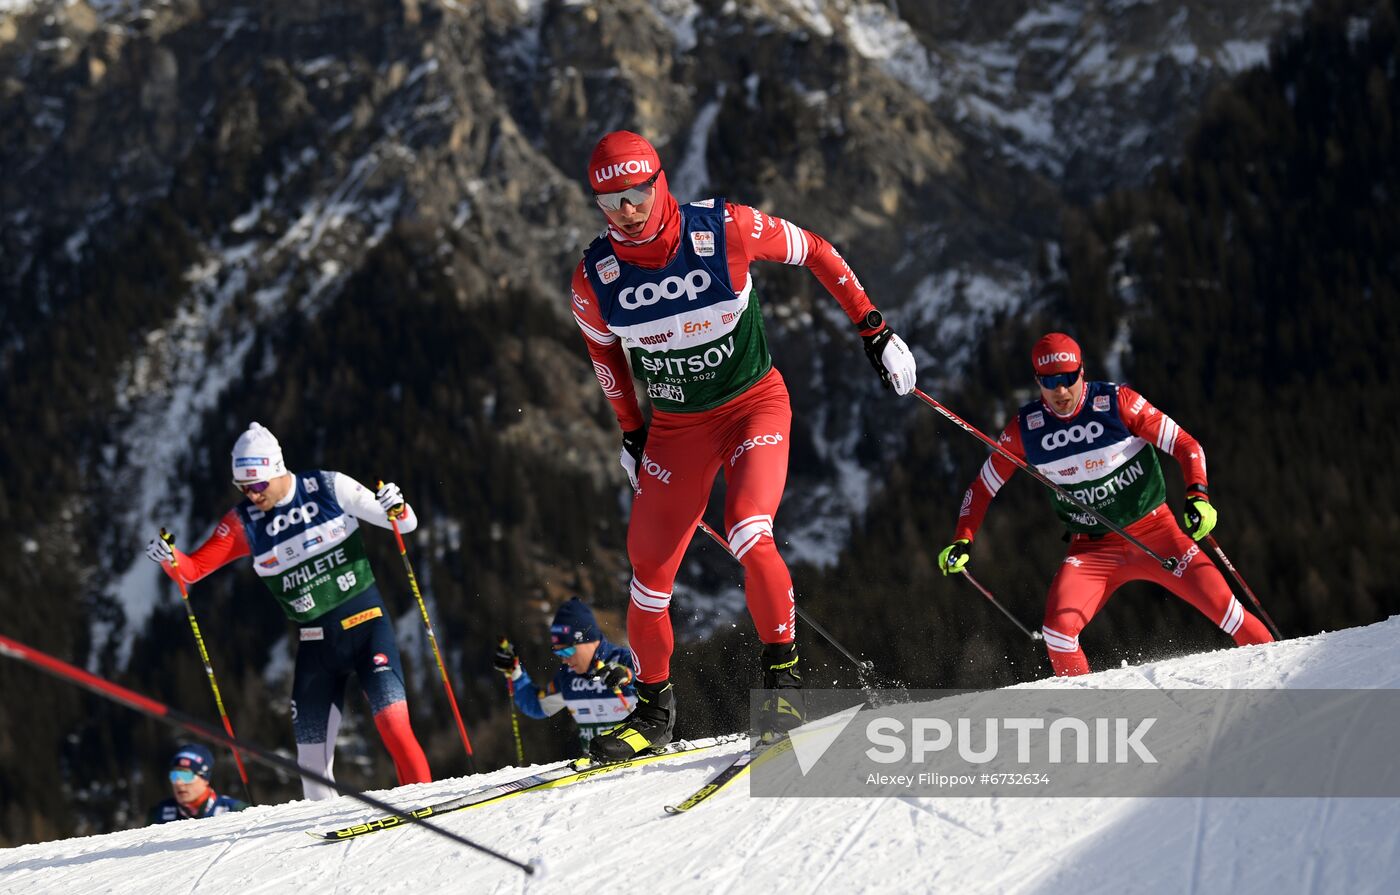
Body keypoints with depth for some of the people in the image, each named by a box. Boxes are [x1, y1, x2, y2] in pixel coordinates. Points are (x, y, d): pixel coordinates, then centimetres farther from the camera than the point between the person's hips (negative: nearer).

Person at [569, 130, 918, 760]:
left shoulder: (725, 229, -22)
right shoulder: (594, 279, -14)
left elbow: (813, 251, -6)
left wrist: (874, 330, -3)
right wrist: (631, 431, 14)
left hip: (754, 406, -3)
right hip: (676, 428, 3)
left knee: (748, 535, -27)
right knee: (648, 574, 1)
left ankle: (783, 670, -7)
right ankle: (653, 708, 21)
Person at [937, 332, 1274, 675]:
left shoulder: (1117, 403, -12)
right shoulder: (1025, 429, -5)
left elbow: (1187, 445, -8)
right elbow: (982, 488, 8)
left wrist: (1198, 496, -24)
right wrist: (962, 542, -4)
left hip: (1155, 533, -1)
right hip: (1092, 549, 2)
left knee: (1220, 605, -14)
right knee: (1058, 628, -20)